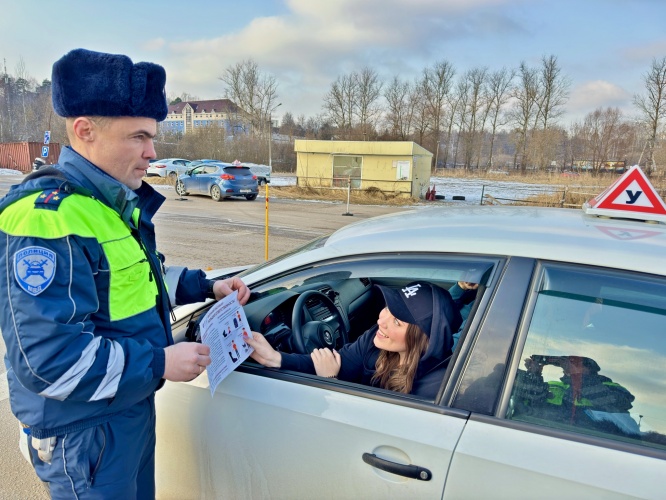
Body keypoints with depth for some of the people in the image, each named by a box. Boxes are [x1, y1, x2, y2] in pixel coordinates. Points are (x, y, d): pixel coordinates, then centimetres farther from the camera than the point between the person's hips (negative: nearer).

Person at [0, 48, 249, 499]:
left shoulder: (119, 202, 5)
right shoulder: (47, 217, -27)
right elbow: (46, 358, -29)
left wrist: (207, 287, 6)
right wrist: (159, 363, -25)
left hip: (133, 406, 9)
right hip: (85, 428, -9)